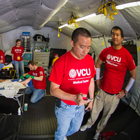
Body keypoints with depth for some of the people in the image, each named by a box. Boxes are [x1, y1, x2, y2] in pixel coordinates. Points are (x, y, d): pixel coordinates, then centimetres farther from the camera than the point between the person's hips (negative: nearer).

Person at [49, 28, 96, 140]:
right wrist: (74, 97, -37)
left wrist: (91, 99, 14)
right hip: (65, 106, -5)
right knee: (62, 131, 19)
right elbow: (53, 90, -24)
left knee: (75, 128, 29)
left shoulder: (90, 60, -8)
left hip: (81, 106, 6)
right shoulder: (61, 62, -25)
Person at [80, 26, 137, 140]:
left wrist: (125, 91, -4)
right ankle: (89, 124, 49)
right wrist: (97, 79, 9)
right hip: (102, 90, 2)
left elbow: (134, 75, -5)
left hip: (115, 94, -2)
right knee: (95, 110, 20)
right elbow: (98, 64, 14)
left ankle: (98, 131, 44)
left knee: (107, 115, 18)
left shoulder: (127, 55, -16)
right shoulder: (106, 51, -5)